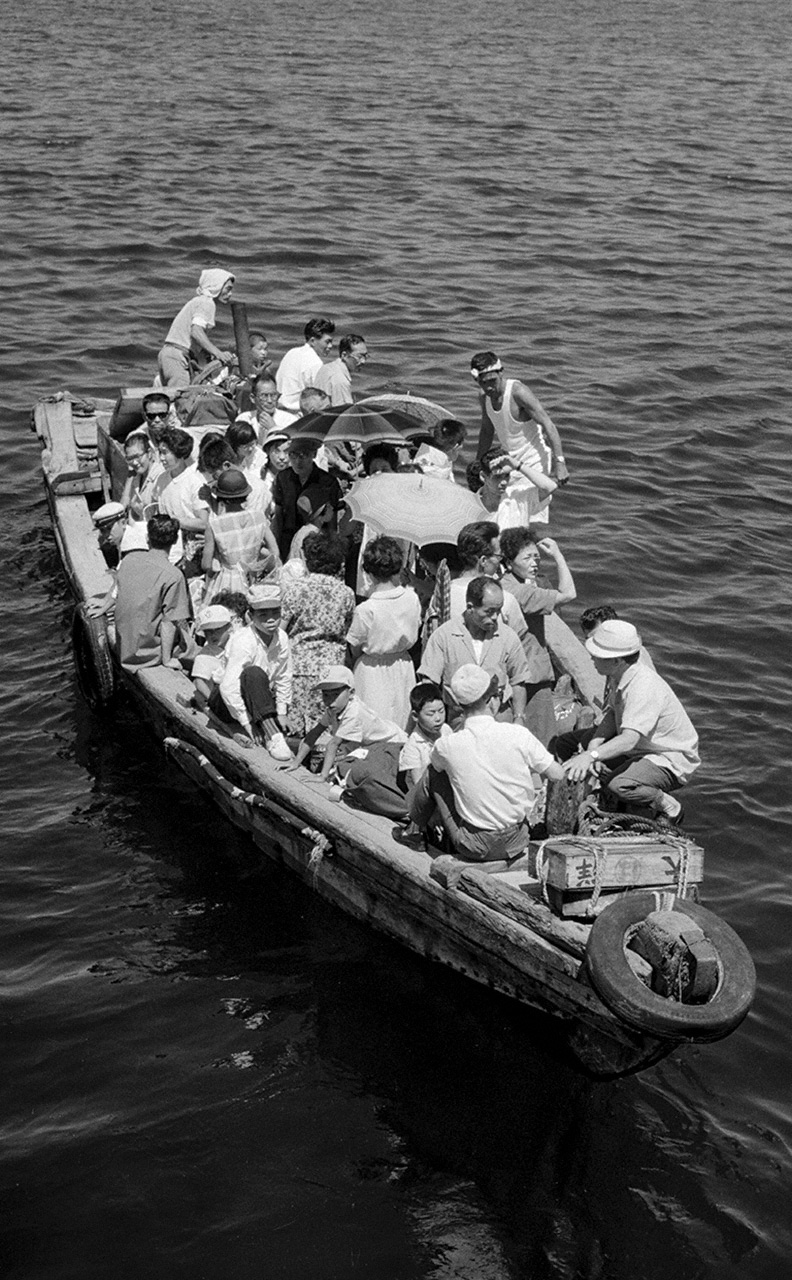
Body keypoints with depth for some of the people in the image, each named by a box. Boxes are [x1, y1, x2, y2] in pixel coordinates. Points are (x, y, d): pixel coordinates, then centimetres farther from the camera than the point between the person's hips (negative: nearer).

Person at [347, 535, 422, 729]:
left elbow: (355, 650, -9)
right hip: (403, 668, 4)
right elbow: (415, 631, 3)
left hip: (373, 670, -4)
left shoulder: (365, 610, -22)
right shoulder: (412, 599, -12)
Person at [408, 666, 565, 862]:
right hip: (517, 843, 2)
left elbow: (437, 765, 11)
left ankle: (416, 829, 36)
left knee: (433, 774, 12)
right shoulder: (518, 735, -15)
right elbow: (558, 775, -4)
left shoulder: (446, 746, -14)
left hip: (475, 849, -1)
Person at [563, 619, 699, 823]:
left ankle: (670, 807, -3)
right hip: (641, 750, 9)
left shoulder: (643, 688, -33)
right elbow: (612, 714, 4)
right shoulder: (617, 676, -4)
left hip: (671, 762, -9)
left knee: (619, 785, -32)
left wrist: (591, 756, -51)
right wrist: (593, 746, -13)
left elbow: (629, 739, -42)